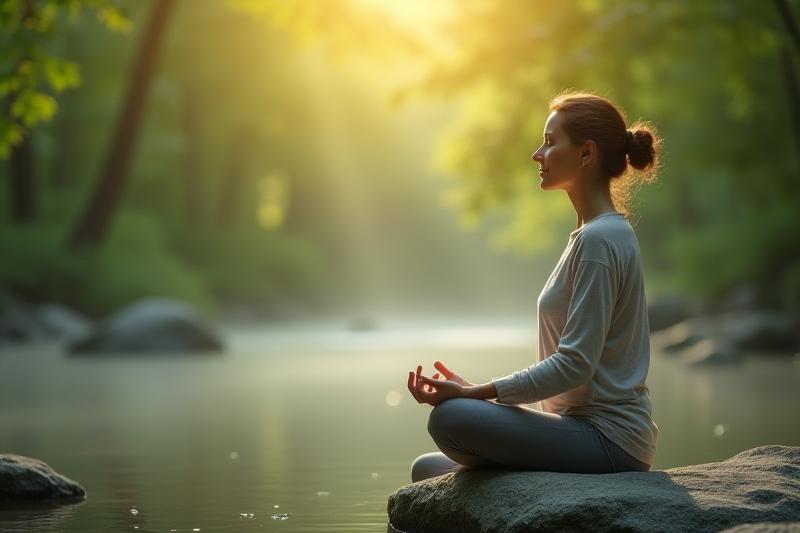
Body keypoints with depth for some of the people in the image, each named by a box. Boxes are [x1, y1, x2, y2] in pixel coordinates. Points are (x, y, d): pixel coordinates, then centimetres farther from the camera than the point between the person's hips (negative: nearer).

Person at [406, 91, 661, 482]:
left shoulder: (600, 239, -15)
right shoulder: (593, 233, 16)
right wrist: (479, 393, 11)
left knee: (451, 417, -27)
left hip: (608, 440, -9)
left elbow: (574, 364, -21)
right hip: (586, 425, 9)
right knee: (428, 470, 9)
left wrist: (477, 393, -21)